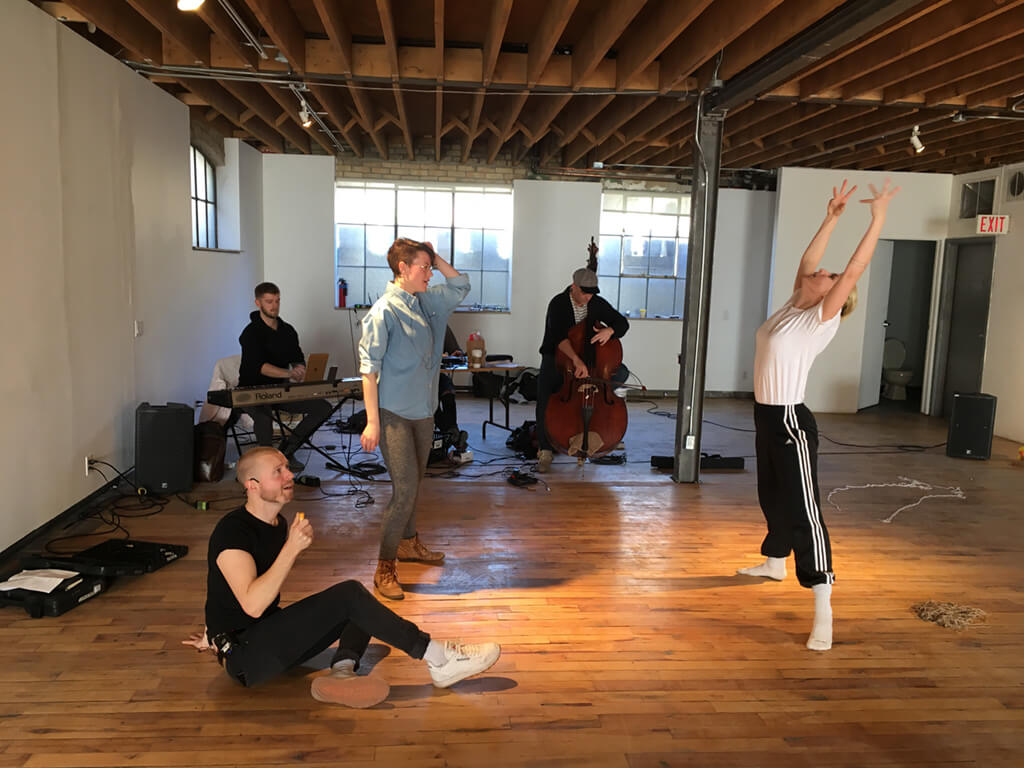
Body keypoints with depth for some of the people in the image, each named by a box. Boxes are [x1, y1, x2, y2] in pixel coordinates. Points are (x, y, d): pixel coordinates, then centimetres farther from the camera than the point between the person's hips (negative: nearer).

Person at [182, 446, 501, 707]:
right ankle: (437, 658, -19)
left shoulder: (278, 524, 9)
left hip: (270, 641, 9)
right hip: (244, 658, -9)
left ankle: (342, 670, -23)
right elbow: (252, 605, -27)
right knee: (349, 595, -22)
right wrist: (292, 548, -28)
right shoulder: (233, 531, -16)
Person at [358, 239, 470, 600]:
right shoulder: (384, 310, -15)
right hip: (395, 412, -7)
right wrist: (373, 422, -18)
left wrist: (436, 258, 6)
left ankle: (408, 542, 38)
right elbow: (369, 367, -16)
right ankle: (385, 569, 2)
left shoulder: (426, 301, 7)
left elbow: (460, 286, 22)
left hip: (423, 410, 8)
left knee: (413, 482, 19)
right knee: (405, 488, -10)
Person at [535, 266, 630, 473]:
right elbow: (558, 336, -31)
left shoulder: (597, 303, 1)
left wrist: (609, 330, -21)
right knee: (544, 390, -31)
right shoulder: (558, 304, -16)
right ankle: (545, 449, -25)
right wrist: (576, 360, -46)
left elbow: (622, 323, 4)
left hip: (590, 358, 4)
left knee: (621, 372, -19)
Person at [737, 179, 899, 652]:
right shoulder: (792, 309, 10)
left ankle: (823, 609, -8)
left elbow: (854, 269, -16)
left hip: (790, 421, -9)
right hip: (767, 417, 9)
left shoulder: (821, 321, -10)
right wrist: (832, 217, 18)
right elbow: (807, 260, 17)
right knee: (772, 497, 23)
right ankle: (774, 562, 43)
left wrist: (878, 218, -13)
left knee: (804, 509, -10)